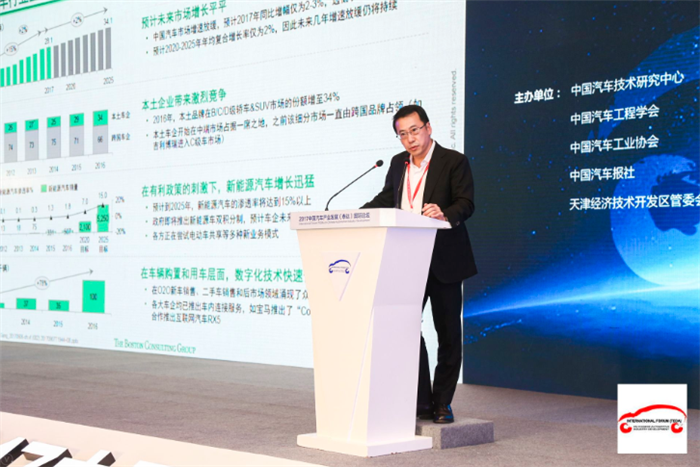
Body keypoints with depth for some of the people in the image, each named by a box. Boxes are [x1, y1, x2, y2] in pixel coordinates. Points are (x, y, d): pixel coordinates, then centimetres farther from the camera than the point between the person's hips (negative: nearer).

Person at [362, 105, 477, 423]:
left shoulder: (454, 161, -6)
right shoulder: (398, 164, 12)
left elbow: (466, 203, -13)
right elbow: (386, 199, 22)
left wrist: (445, 214, -34)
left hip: (444, 262, -5)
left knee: (447, 332, 4)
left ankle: (442, 404, 15)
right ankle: (421, 403, 8)